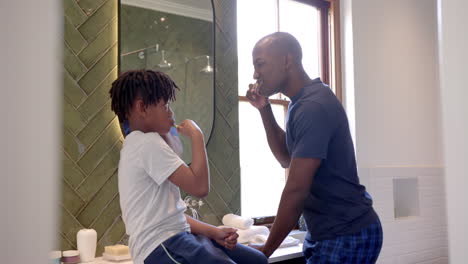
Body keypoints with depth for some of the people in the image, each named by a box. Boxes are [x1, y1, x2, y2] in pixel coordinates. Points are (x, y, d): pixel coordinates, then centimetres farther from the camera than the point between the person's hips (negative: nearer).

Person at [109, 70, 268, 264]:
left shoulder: (139, 145, 18)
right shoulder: (148, 143, -13)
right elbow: (200, 187, -20)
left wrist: (213, 232, 5)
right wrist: (196, 136, -9)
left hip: (175, 237, 10)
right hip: (162, 247, -10)